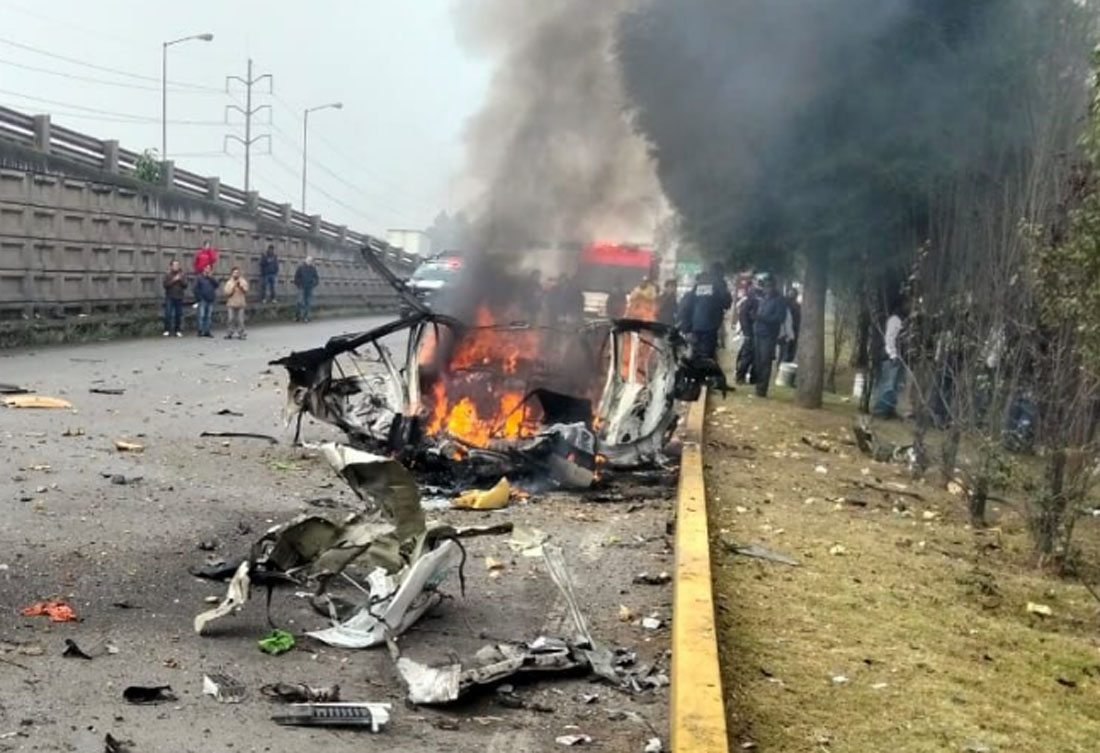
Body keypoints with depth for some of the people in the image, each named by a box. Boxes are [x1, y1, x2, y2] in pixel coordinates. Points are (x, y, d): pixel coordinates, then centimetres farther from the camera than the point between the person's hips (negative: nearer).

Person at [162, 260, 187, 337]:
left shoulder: (181, 275, 12)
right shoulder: (167, 276, 5)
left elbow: (185, 286, 6)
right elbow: (166, 285, -7)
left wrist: (181, 280, -10)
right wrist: (174, 280, -12)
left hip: (179, 298, 3)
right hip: (169, 298, -3)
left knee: (179, 315, 1)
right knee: (168, 314, -8)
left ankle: (177, 331, 7)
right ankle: (167, 330, -5)